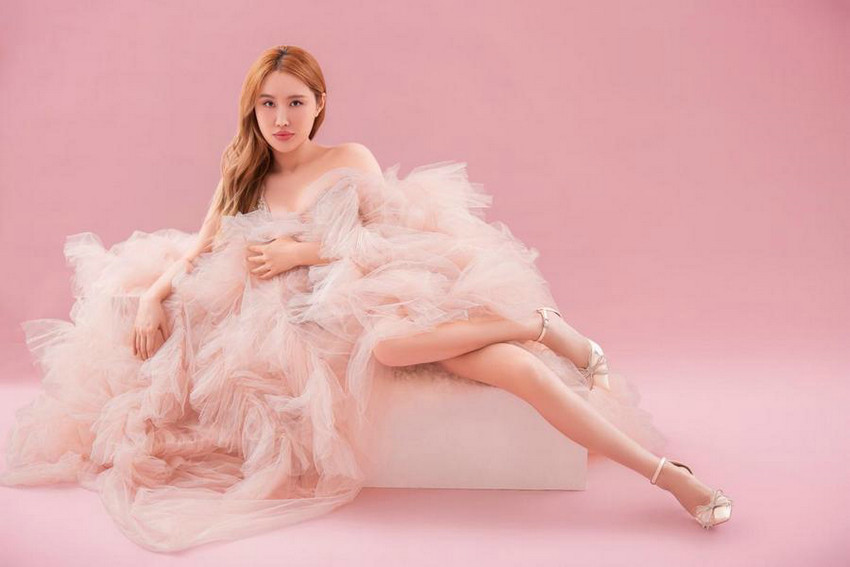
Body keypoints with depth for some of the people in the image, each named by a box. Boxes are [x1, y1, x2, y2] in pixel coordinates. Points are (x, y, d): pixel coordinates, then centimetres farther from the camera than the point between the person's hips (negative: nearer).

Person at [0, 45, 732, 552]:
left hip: (381, 293, -1)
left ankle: (541, 324, -10)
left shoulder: (352, 160, 9)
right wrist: (151, 294, -3)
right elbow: (200, 249, 15)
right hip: (320, 317, 1)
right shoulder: (244, 179, 18)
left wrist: (305, 252, -10)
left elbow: (391, 240, 0)